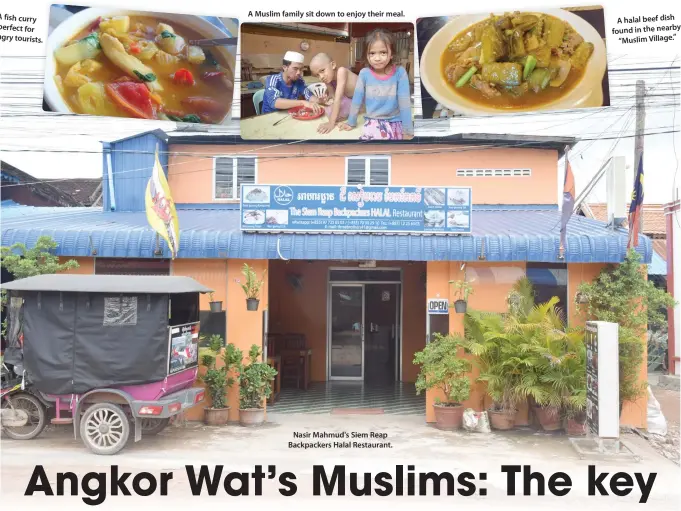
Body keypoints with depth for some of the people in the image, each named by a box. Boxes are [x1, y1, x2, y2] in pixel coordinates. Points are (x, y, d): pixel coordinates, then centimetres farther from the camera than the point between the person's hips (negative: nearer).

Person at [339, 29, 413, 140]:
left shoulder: (400, 72, -9)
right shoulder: (364, 74, -7)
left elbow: (404, 103, -8)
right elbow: (357, 100, 4)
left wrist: (408, 131, -10)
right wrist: (351, 122, 12)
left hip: (396, 122, 1)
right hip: (373, 122, -1)